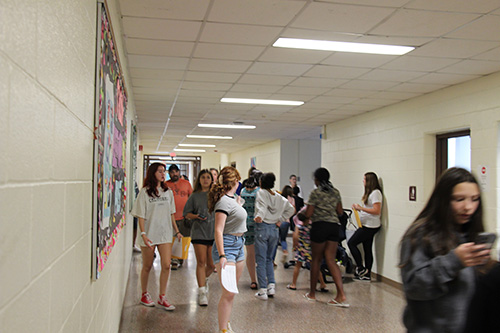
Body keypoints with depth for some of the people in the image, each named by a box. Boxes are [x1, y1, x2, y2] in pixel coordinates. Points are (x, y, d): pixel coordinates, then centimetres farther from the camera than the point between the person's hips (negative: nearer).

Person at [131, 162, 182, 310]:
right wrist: (143, 234, -17)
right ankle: (144, 295, 26)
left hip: (165, 234, 4)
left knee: (166, 265, -4)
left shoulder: (168, 192, 9)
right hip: (149, 234, -3)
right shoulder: (145, 192, -4)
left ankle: (162, 297, 7)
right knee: (147, 266, 8)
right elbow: (141, 215, -7)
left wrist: (176, 230, 12)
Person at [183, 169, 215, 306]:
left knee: (212, 264, 5)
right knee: (201, 262, -5)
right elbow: (187, 213, 7)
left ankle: (204, 280, 38)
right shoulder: (195, 196, 6)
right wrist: (196, 216, -12)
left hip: (214, 232, 1)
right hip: (199, 232, -1)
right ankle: (202, 292, 2)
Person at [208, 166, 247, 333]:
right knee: (228, 293, -11)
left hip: (238, 245, 10)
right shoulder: (224, 201, -16)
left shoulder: (233, 198, 13)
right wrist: (222, 255, -28)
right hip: (227, 245, -10)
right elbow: (218, 230, -22)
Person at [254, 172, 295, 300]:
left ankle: (262, 291, 1)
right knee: (269, 259, 19)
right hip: (274, 229, 5)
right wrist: (279, 219, 12)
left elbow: (262, 206, -24)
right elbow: (291, 209, 11)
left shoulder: (261, 193, -5)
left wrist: (259, 216, -40)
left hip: (262, 228, -5)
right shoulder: (279, 197, 10)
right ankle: (271, 286, 12)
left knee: (261, 260, 1)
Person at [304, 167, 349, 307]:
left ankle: (312, 293, 21)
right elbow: (340, 212, 14)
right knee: (331, 260, 4)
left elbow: (308, 214, -9)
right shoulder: (336, 192, 11)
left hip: (320, 226, -5)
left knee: (316, 259, 9)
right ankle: (341, 295, -8)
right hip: (334, 226, 5)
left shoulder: (315, 193, -7)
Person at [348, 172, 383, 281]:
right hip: (367, 225, 10)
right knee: (367, 249, 10)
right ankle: (367, 275, 14)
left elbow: (376, 211, -22)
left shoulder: (376, 193, -14)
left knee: (351, 243, -7)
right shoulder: (370, 192, 17)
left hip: (370, 226, -10)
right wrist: (359, 208, 8)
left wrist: (361, 208, -21)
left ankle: (361, 268, -2)